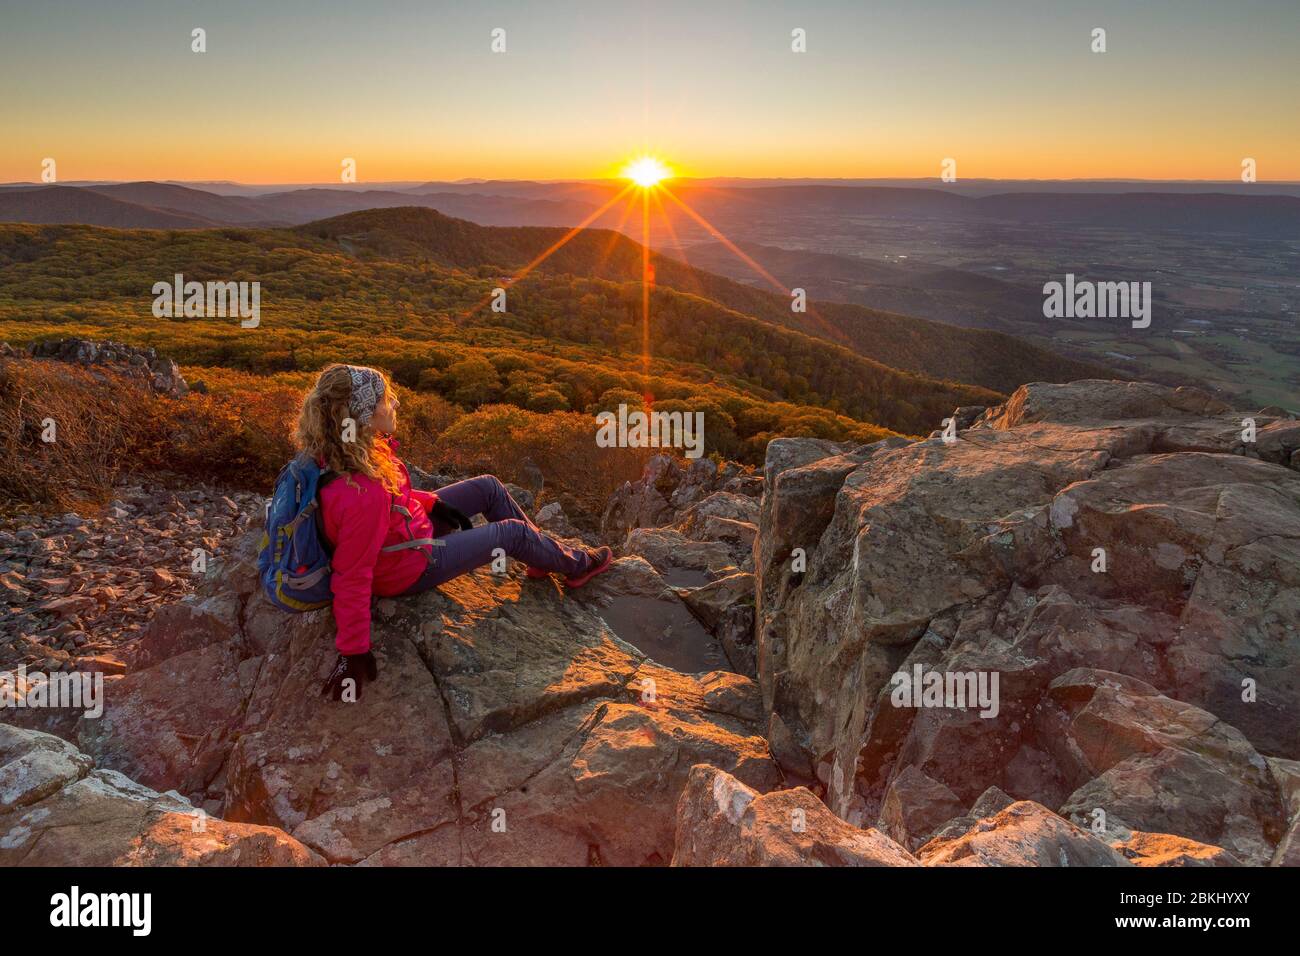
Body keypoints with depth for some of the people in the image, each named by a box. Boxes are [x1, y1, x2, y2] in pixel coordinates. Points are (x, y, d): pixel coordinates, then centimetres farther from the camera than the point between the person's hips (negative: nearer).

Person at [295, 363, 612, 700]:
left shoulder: (336, 453, -17)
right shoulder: (362, 496, -42)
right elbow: (353, 578, -33)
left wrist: (427, 501, 4)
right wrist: (354, 652, -23)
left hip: (407, 525, 8)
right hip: (411, 568, -8)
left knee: (488, 487, 15)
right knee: (514, 533, 5)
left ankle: (545, 554, 38)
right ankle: (576, 565, 36)